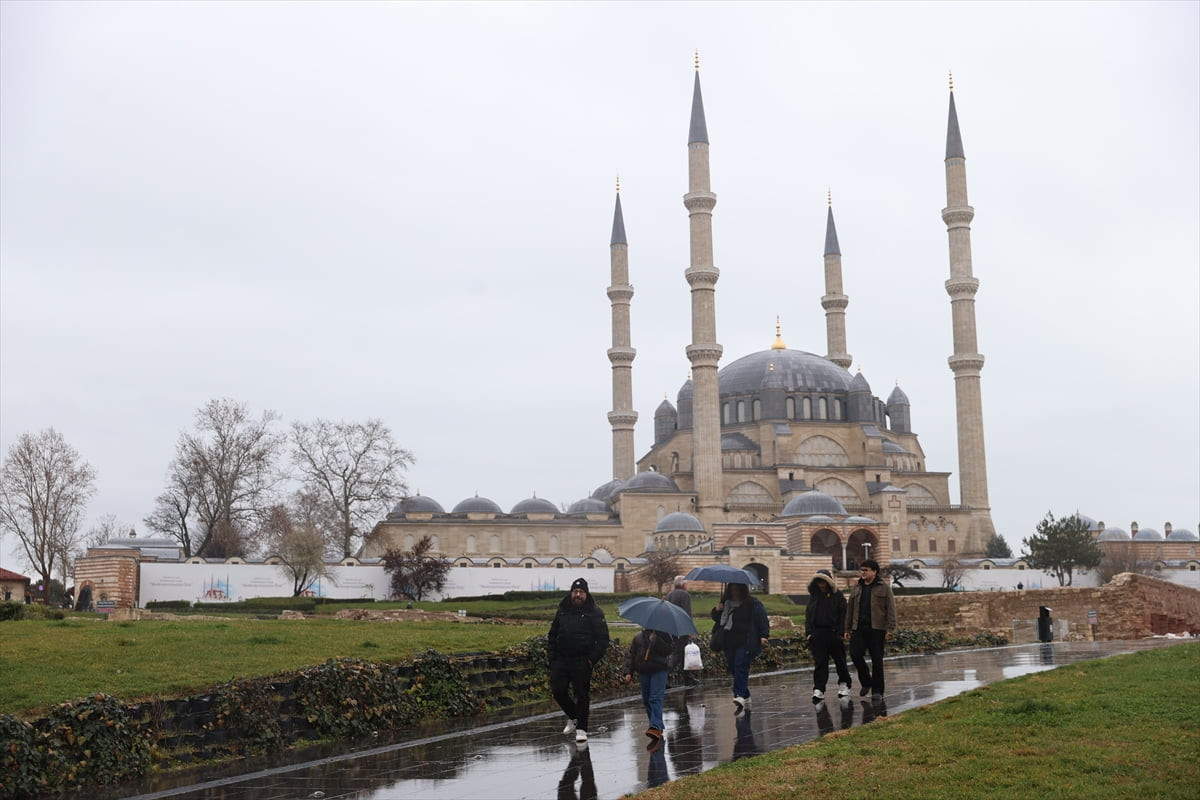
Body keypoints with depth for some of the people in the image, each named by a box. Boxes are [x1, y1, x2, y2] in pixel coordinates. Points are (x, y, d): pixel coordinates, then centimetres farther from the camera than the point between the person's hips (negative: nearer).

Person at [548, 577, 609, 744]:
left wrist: (592, 659, -10)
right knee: (558, 691, 1)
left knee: (582, 694, -1)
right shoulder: (562, 611, 11)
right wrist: (552, 656, 8)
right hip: (561, 660, 4)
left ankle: (581, 729, 10)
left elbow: (603, 639, -2)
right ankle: (573, 716, 26)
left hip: (582, 662, -4)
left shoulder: (594, 613, -1)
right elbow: (552, 635, 18)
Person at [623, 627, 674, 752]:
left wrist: (657, 641, -18)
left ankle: (655, 728, -30)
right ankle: (659, 729, 19)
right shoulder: (638, 637, 14)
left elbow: (670, 649, -8)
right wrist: (628, 672, 4)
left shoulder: (663, 635, 4)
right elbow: (630, 655, 13)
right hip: (643, 672, 5)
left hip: (659, 671, -5)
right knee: (647, 702, 7)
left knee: (656, 699, -18)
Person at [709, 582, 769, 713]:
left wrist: (763, 636, -14)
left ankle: (739, 696, -28)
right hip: (728, 643, 6)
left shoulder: (753, 603, 1)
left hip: (745, 643, -6)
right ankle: (746, 697, 18)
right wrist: (716, 610, 3)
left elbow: (762, 619, -3)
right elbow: (714, 617, 26)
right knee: (733, 669, 6)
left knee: (741, 667, -18)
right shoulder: (725, 603, 16)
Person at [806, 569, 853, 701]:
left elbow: (842, 615, -2)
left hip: (833, 633, -2)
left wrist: (840, 633, -10)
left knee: (840, 660, 6)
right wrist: (808, 632, 3)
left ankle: (844, 685, 24)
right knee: (819, 663, -1)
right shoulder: (813, 596, 11)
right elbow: (808, 615, 13)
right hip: (817, 634, 2)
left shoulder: (837, 596, 0)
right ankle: (818, 690, -3)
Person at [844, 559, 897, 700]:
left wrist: (890, 629, -12)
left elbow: (891, 609, -3)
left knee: (877, 659, -1)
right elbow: (850, 609, 18)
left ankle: (877, 690, 9)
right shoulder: (856, 588, 15)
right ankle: (866, 682, 14)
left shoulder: (884, 588, 2)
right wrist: (847, 629, 14)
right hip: (858, 629, 4)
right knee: (855, 654, -9)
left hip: (876, 629, -4)